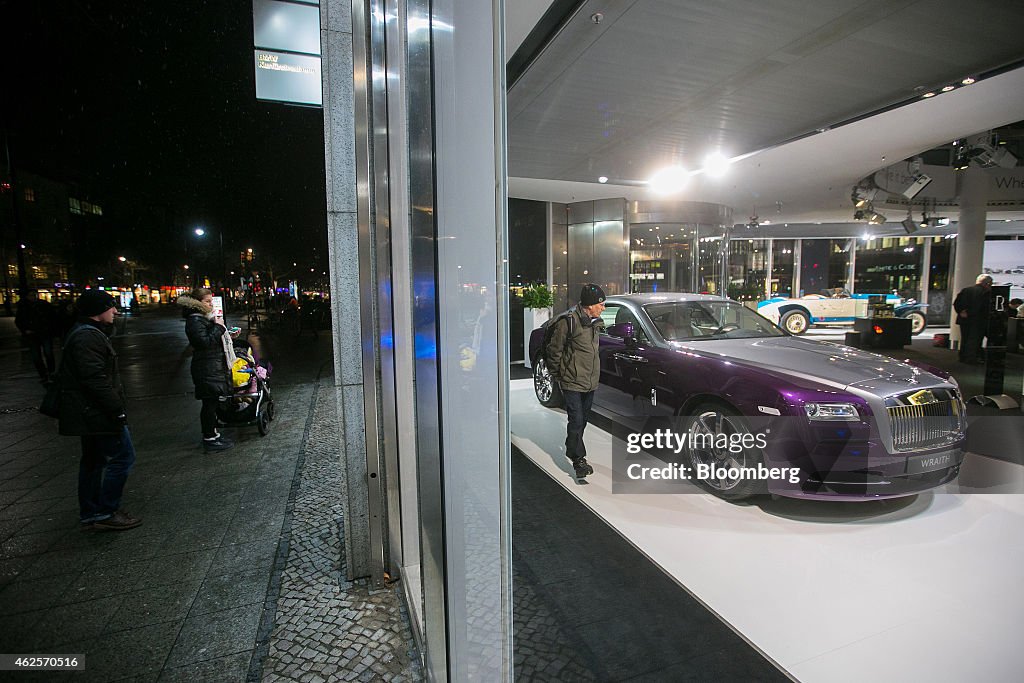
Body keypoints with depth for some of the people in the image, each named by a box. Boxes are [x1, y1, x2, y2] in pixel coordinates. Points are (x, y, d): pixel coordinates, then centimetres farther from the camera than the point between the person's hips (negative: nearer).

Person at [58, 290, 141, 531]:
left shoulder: (84, 333, 16)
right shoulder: (88, 337, -18)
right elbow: (96, 380, -24)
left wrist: (114, 407, 21)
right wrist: (117, 410, -22)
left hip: (89, 414, 11)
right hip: (98, 412, -11)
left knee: (94, 460, 17)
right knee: (123, 457, -5)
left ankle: (90, 514, 27)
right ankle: (106, 513, 3)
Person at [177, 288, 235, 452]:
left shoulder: (206, 318, 18)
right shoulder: (194, 321, -13)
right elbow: (205, 342, -24)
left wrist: (227, 334, 14)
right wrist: (218, 327, -18)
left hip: (215, 368, 10)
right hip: (207, 370, -10)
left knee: (212, 403, 15)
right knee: (209, 403, -5)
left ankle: (213, 434, 24)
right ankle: (209, 440, 2)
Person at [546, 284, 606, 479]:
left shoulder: (595, 323, 9)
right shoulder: (569, 322, -16)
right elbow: (554, 350, -8)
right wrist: (557, 375, -2)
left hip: (590, 382, 8)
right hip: (572, 382, -8)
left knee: (582, 420, 17)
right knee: (576, 421, -6)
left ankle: (572, 449, 35)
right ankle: (579, 459, 6)